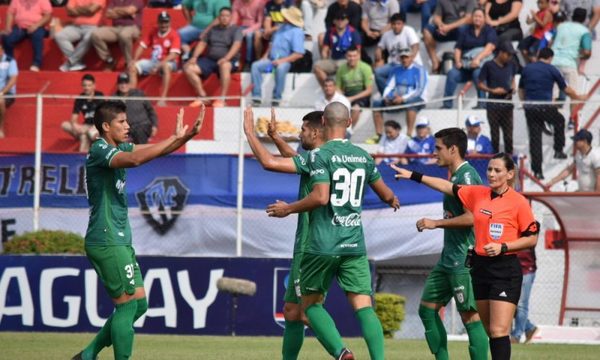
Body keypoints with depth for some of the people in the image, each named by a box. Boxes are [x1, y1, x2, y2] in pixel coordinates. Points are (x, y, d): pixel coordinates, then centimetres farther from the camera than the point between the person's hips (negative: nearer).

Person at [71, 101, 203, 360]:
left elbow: (156, 150, 10)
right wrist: (175, 138, -29)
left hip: (119, 240, 10)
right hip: (106, 243, -10)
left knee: (138, 304, 11)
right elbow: (134, 159, -32)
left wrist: (186, 135, -8)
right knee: (128, 305, -9)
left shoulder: (118, 148, 14)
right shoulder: (99, 149, -14)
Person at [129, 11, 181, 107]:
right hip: (152, 61, 6)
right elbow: (142, 46, 9)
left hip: (168, 62, -6)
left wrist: (160, 64, -33)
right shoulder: (153, 33, 8)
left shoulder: (173, 35, -9)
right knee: (133, 67, -11)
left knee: (166, 66, -41)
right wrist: (134, 60, -8)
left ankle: (163, 99, -45)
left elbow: (174, 54, -20)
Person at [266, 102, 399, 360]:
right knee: (364, 307, -1)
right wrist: (393, 201, 44)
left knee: (311, 303, 9)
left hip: (323, 244, -4)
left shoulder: (320, 156, -8)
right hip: (355, 243, 4)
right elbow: (386, 195, 20)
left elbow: (320, 197, -19)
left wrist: (288, 209, -5)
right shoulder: (363, 156, 9)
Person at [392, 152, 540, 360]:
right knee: (490, 331, 10)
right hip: (480, 267, 6)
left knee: (499, 331, -13)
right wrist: (414, 176, 14)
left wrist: (503, 247, -17)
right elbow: (448, 187, 15)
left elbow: (531, 239, -5)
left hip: (506, 270, -6)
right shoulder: (477, 194, 6)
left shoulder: (518, 202, -9)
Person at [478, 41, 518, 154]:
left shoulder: (511, 65, 6)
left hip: (507, 105, 3)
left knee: (508, 135, 3)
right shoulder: (489, 66, -7)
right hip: (493, 105, -3)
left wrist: (513, 88, 1)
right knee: (495, 135, 3)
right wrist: (492, 90, -18)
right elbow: (480, 85, -3)